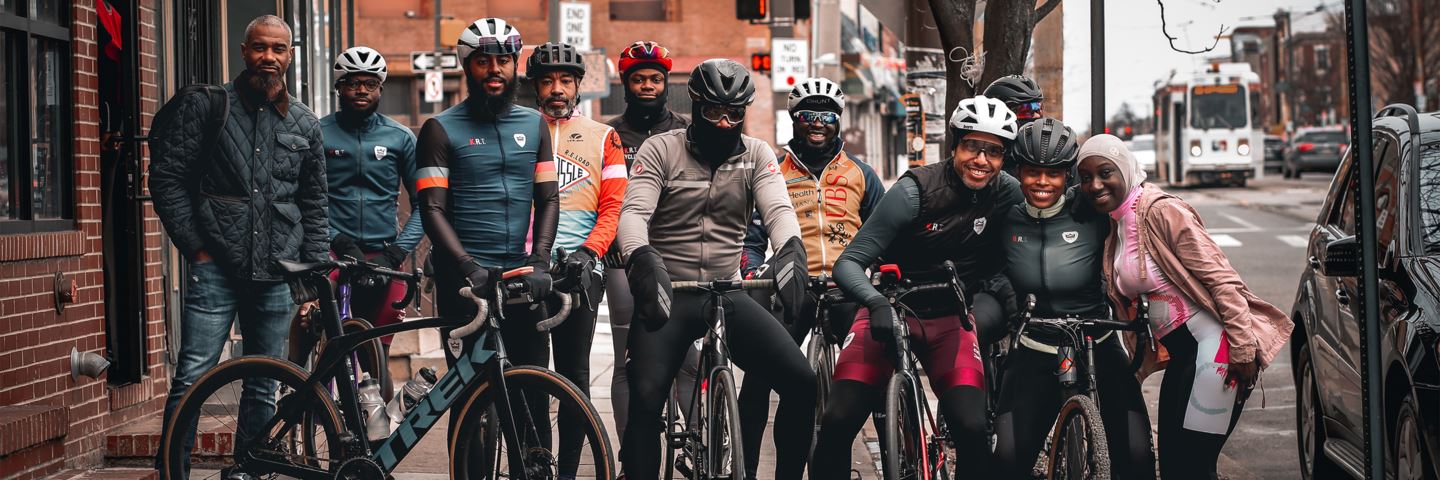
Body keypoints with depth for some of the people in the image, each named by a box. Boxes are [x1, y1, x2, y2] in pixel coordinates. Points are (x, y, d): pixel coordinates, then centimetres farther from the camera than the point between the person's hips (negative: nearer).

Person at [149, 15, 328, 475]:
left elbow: (314, 204, 17)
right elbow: (166, 178, 0)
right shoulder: (206, 106, 1)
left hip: (276, 277, 3)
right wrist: (195, 246, -4)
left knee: (263, 389, 9)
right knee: (193, 379, -10)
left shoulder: (305, 124, 12)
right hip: (217, 268, -3)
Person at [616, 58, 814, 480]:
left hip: (727, 295, 3)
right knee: (645, 397, -22)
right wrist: (641, 258, -37)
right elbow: (634, 211, -14)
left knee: (802, 381, -12)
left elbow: (778, 209, -10)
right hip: (666, 296, -2)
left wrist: (791, 248, -34)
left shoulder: (756, 154, 6)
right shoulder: (660, 149, -1)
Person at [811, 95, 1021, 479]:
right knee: (838, 421, -18)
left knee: (971, 427, -20)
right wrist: (877, 303, -38)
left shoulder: (1007, 193, -8)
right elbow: (849, 263, -19)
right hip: (892, 310, -2)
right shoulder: (915, 191, -17)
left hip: (953, 318, 2)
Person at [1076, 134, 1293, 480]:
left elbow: (1220, 277, -17)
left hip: (1212, 344, -9)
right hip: (1181, 351, 9)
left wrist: (1243, 347, -20)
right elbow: (1130, 299, 19)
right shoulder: (1115, 226, 13)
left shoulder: (1161, 211, -13)